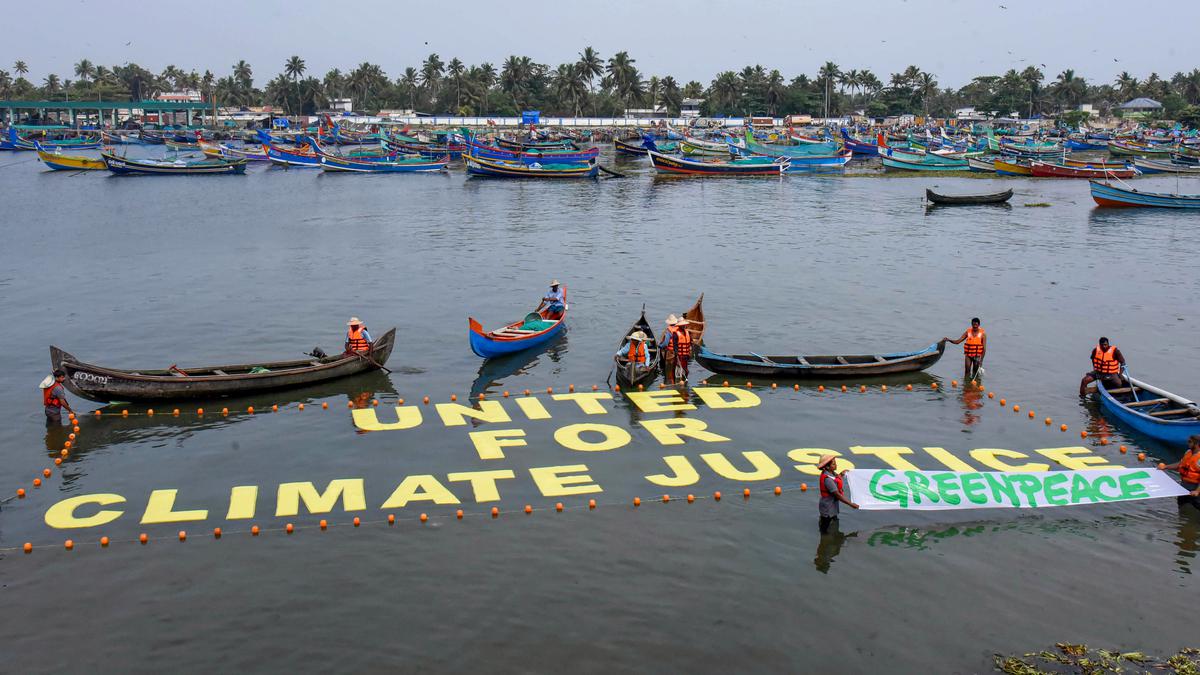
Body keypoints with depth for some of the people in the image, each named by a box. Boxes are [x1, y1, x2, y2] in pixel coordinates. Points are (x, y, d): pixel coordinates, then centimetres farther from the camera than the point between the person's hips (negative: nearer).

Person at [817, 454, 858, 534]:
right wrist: (851, 504, -23)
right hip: (828, 509, -9)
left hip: (832, 506, 9)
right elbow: (838, 495, -28)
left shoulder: (831, 473, -2)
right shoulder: (827, 479, -31)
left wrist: (841, 475, 9)